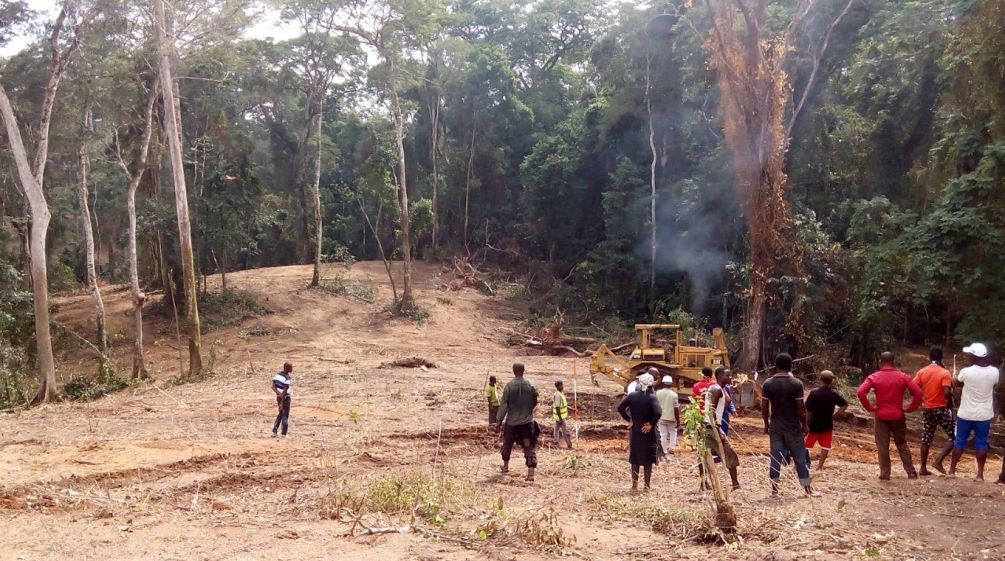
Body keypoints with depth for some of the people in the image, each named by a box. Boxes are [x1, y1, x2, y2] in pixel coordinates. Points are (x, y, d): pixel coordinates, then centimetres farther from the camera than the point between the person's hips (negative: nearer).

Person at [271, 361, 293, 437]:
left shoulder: (277, 374, 2)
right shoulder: (287, 378, -20)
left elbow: (273, 387, -1)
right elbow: (285, 391, -22)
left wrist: (279, 394, -12)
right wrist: (282, 402, -20)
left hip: (278, 397, 7)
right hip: (285, 398, -7)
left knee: (281, 414, 22)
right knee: (285, 415, 5)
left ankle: (274, 431, 20)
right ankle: (284, 434, 9)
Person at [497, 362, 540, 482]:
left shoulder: (509, 386, -10)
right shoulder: (530, 385, -5)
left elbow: (503, 405, -9)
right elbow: (535, 402, 3)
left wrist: (499, 420, -1)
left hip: (511, 421, 0)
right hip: (527, 421, 0)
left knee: (507, 443, 21)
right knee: (530, 446, -1)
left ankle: (505, 466, 38)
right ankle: (531, 472, -14)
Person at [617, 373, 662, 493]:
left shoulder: (632, 395, -3)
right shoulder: (652, 397, -14)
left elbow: (620, 408, -4)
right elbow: (658, 412, -27)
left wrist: (629, 420, 4)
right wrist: (651, 424, -14)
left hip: (635, 431, 3)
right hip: (648, 432, -3)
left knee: (635, 459, 12)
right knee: (648, 459, 10)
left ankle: (634, 486, 11)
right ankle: (647, 486, 13)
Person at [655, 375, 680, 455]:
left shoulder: (658, 393, -6)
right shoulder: (674, 395, -10)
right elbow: (676, 409, -8)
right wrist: (678, 421, 0)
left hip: (661, 418, 1)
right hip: (671, 418, -1)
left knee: (663, 435, 7)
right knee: (673, 433, 18)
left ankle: (665, 451, 9)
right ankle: (672, 448, 8)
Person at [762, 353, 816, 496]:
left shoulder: (768, 384, -2)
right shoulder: (796, 384, -10)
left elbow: (764, 407, 0)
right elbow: (801, 407, -9)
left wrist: (766, 424, 12)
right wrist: (805, 425, 2)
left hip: (775, 425, 2)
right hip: (793, 426, -2)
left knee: (775, 457, 6)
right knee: (800, 457, 7)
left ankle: (774, 488, 8)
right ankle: (807, 488, 12)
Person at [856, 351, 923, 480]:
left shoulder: (874, 377, -5)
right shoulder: (903, 377, -1)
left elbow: (860, 392, -17)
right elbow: (918, 393, -8)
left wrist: (869, 407, -7)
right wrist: (910, 408, 1)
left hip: (881, 416, -2)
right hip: (898, 416, 2)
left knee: (883, 446, 5)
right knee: (902, 445, 15)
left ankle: (884, 474, 6)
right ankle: (911, 472, 16)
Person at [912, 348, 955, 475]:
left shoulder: (922, 372, 2)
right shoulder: (945, 373, -11)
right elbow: (947, 392, -22)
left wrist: (921, 401, 10)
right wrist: (950, 405, -6)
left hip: (928, 409, 5)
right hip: (942, 409, -5)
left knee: (926, 439, 12)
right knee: (954, 437, 7)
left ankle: (923, 468, 12)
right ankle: (938, 461, -5)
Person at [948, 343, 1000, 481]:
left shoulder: (966, 372, -17)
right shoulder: (994, 372, -9)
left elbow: (957, 383, 2)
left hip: (966, 413, -2)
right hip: (984, 414, 2)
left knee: (960, 441, 11)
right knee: (981, 442, 10)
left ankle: (952, 470, 17)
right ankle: (980, 474, 11)